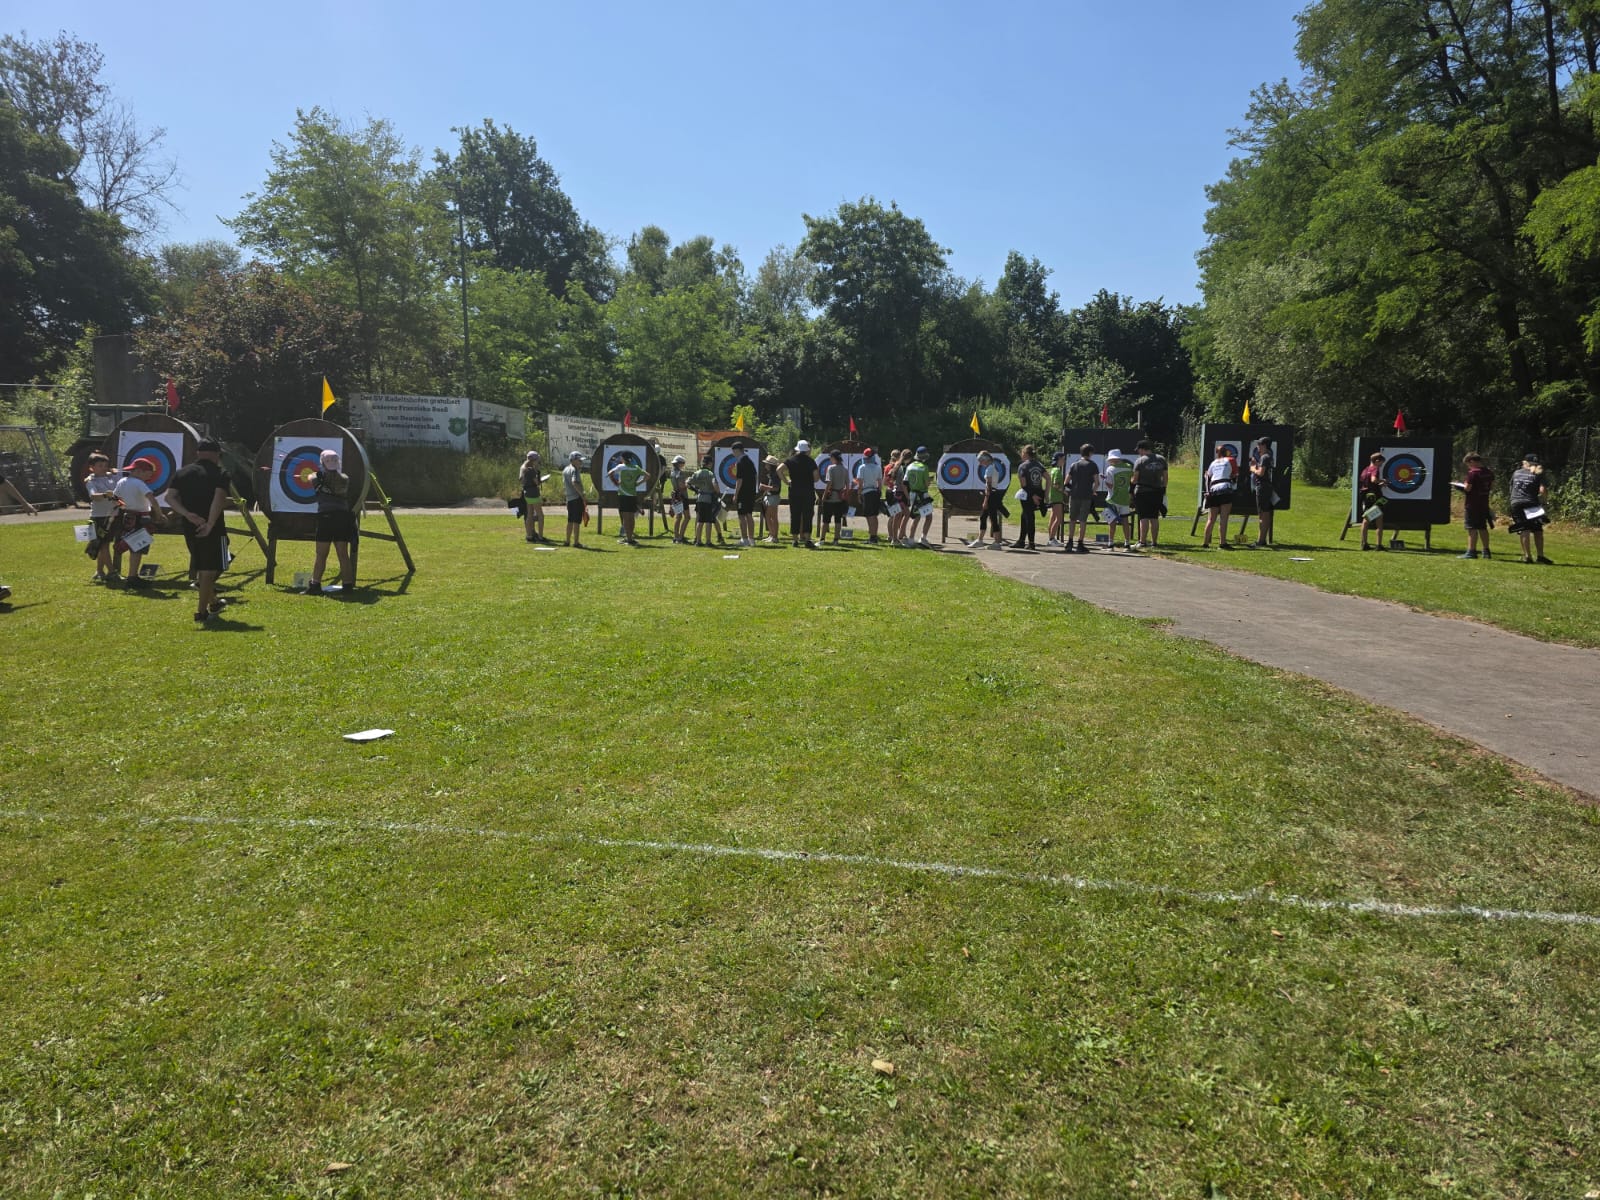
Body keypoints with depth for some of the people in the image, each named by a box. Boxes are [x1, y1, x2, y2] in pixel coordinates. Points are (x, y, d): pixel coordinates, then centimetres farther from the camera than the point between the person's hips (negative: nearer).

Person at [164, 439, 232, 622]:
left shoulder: (182, 473, 8)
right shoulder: (219, 474, -6)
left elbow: (169, 497, -4)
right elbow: (219, 499, -22)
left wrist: (187, 514, -11)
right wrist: (210, 524, -24)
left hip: (189, 528, 6)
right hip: (212, 529, -6)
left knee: (200, 568, 21)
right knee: (209, 569, 0)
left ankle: (213, 602, 39)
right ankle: (201, 612, -3)